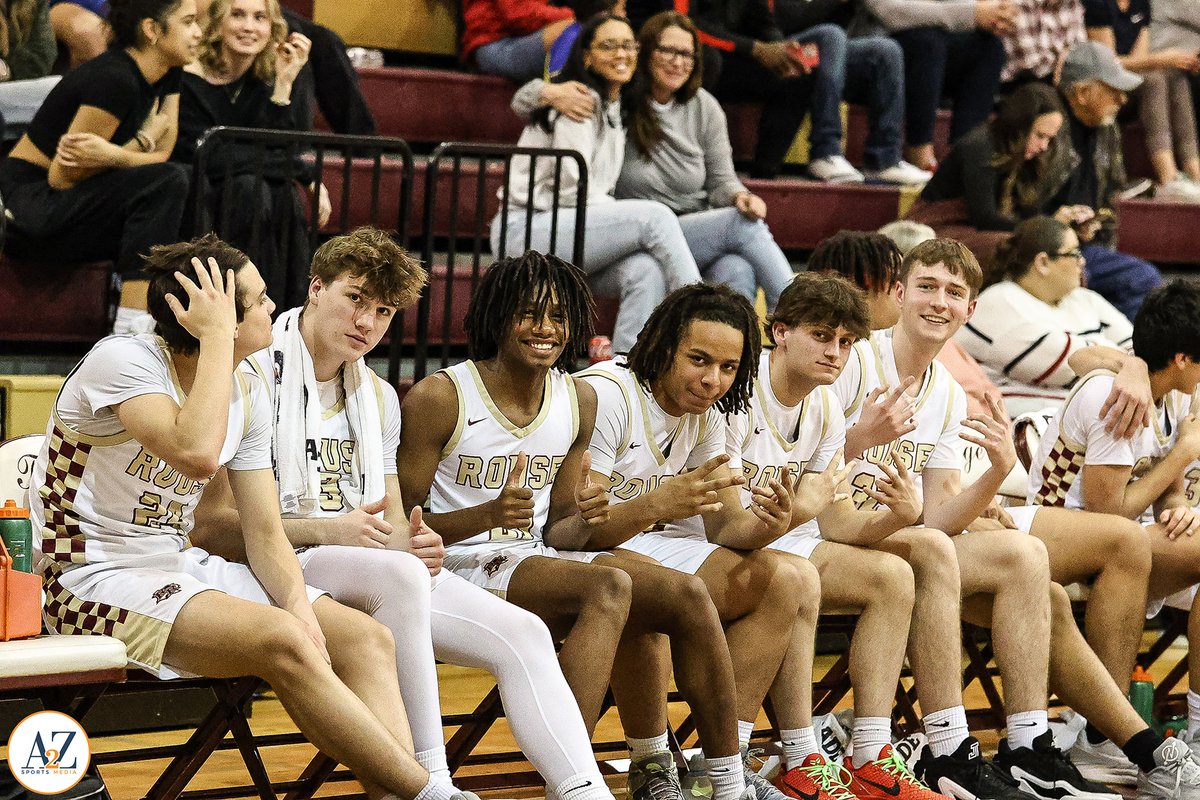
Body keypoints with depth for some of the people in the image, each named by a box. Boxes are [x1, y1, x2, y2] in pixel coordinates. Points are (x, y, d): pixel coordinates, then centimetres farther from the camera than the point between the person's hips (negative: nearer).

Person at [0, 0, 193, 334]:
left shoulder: (167, 74, 4)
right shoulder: (114, 79, -22)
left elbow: (160, 154, -4)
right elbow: (62, 176, -18)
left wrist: (110, 155, -24)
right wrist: (145, 139, -17)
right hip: (30, 204, -9)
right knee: (168, 182, -25)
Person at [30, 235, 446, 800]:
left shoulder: (247, 397, 6)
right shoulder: (123, 362, -16)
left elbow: (265, 535, 6)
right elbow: (197, 454, -35)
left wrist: (300, 607, -14)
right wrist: (216, 336, -25)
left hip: (179, 565, 8)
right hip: (94, 579, -8)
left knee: (366, 638, -11)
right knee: (282, 642, -30)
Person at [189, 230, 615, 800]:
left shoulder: (378, 398, 20)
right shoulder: (254, 379, -6)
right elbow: (207, 525, -14)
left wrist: (414, 540, -4)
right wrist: (325, 529, -23)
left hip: (381, 575, 8)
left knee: (523, 633, -10)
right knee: (399, 574, -37)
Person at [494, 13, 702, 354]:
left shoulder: (615, 109, 21)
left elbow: (600, 193, 16)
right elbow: (573, 189, -15)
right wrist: (640, 221, -10)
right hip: (526, 231, -7)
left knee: (647, 270, -25)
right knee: (655, 215, -26)